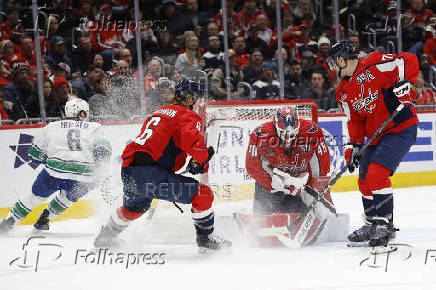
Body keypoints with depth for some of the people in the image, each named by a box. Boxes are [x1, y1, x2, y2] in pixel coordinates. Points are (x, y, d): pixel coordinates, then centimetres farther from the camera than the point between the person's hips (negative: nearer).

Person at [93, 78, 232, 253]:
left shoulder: (159, 112, 26)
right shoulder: (188, 116, -1)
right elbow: (192, 141, -20)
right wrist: (204, 156, -1)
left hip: (127, 170, 9)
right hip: (150, 174, -9)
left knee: (133, 208, 38)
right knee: (203, 194, -1)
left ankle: (105, 237, 57)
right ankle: (206, 240, 6)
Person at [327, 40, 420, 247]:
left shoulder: (374, 65, -15)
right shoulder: (344, 92, 10)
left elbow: (409, 61, -17)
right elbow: (354, 119, 13)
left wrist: (404, 85, -28)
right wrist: (354, 145, 1)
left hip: (401, 130, -9)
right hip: (375, 135, 9)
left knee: (377, 174, -20)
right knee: (365, 181, 9)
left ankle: (385, 224, -12)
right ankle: (372, 224, 25)